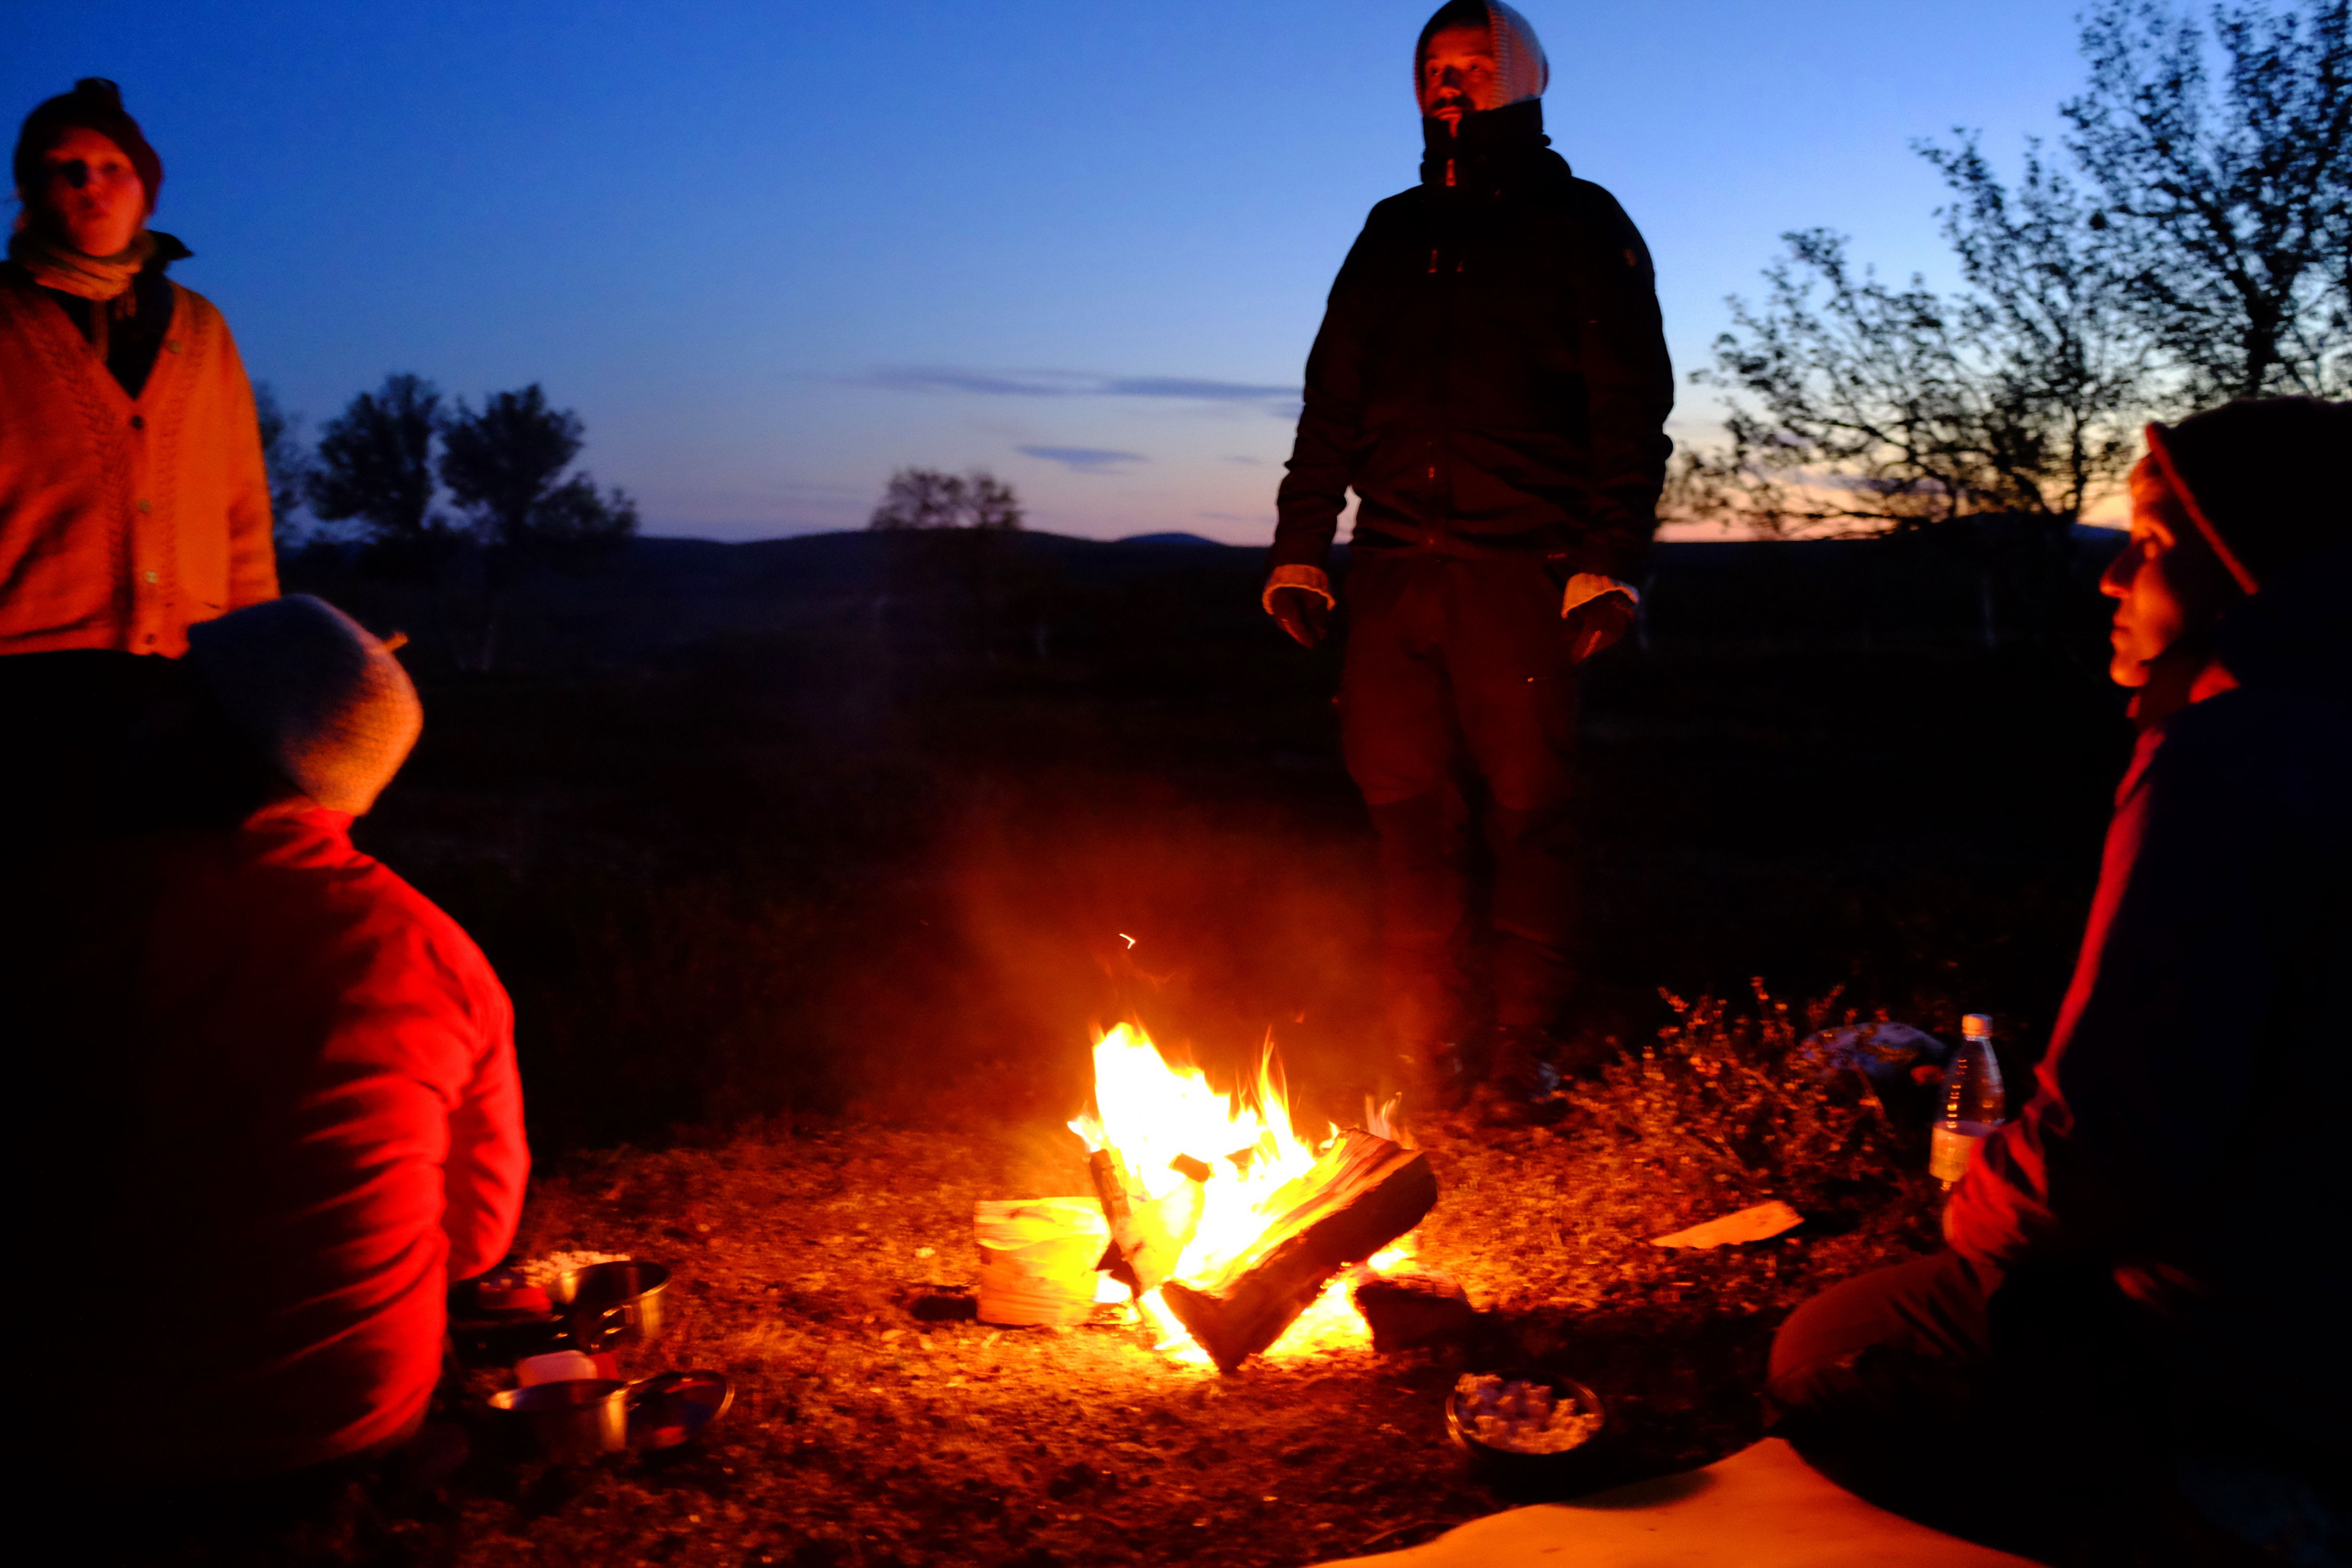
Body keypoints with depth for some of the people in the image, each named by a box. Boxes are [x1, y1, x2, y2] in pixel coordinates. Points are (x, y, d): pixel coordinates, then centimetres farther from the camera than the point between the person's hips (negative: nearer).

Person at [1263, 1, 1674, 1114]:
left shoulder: (1579, 225, 8)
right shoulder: (1392, 233, 21)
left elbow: (1632, 407, 0)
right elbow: (1332, 398, 18)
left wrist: (1609, 559, -13)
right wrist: (1300, 546, 7)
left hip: (1517, 568, -3)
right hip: (1394, 567, 4)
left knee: (1527, 811, -1)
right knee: (1407, 811, 1)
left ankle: (1524, 1045, 8)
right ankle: (1425, 1051, 8)